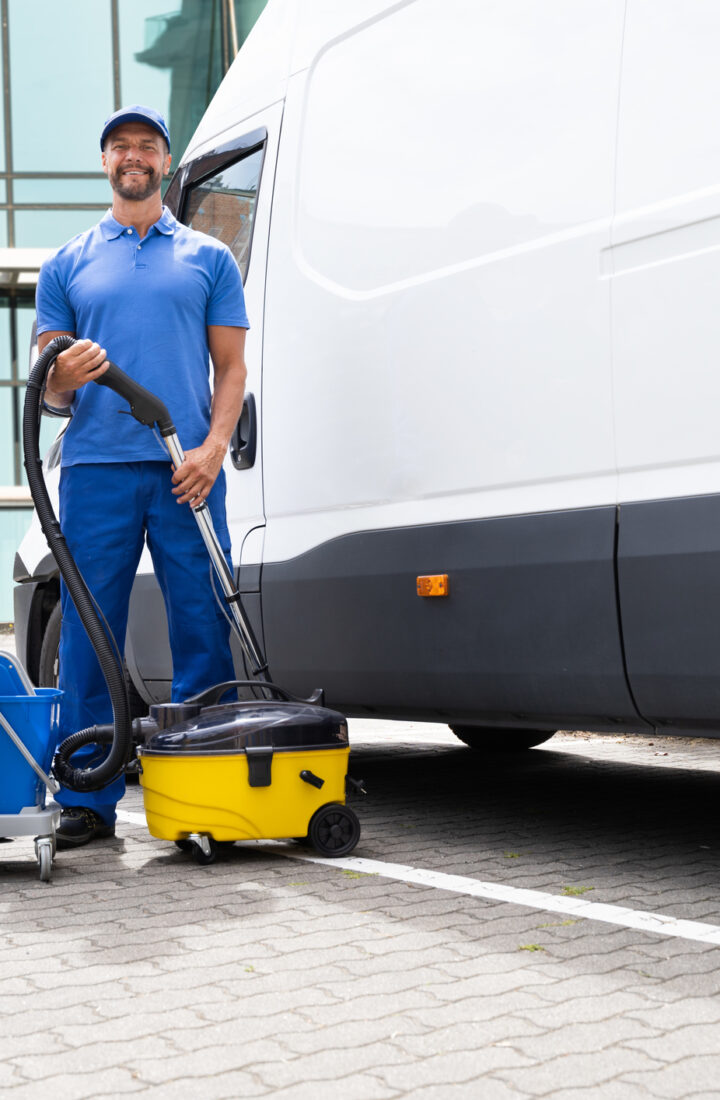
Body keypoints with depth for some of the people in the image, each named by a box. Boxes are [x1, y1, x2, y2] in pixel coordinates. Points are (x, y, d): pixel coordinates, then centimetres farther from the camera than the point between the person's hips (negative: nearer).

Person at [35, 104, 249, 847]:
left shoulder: (208, 258, 15)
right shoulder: (68, 265, 16)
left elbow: (231, 367, 9)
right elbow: (47, 386, 13)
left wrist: (213, 446, -7)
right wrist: (62, 380, -12)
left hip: (186, 470, 0)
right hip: (96, 466, 1)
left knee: (203, 629, -1)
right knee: (89, 635, 0)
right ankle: (88, 798, 6)